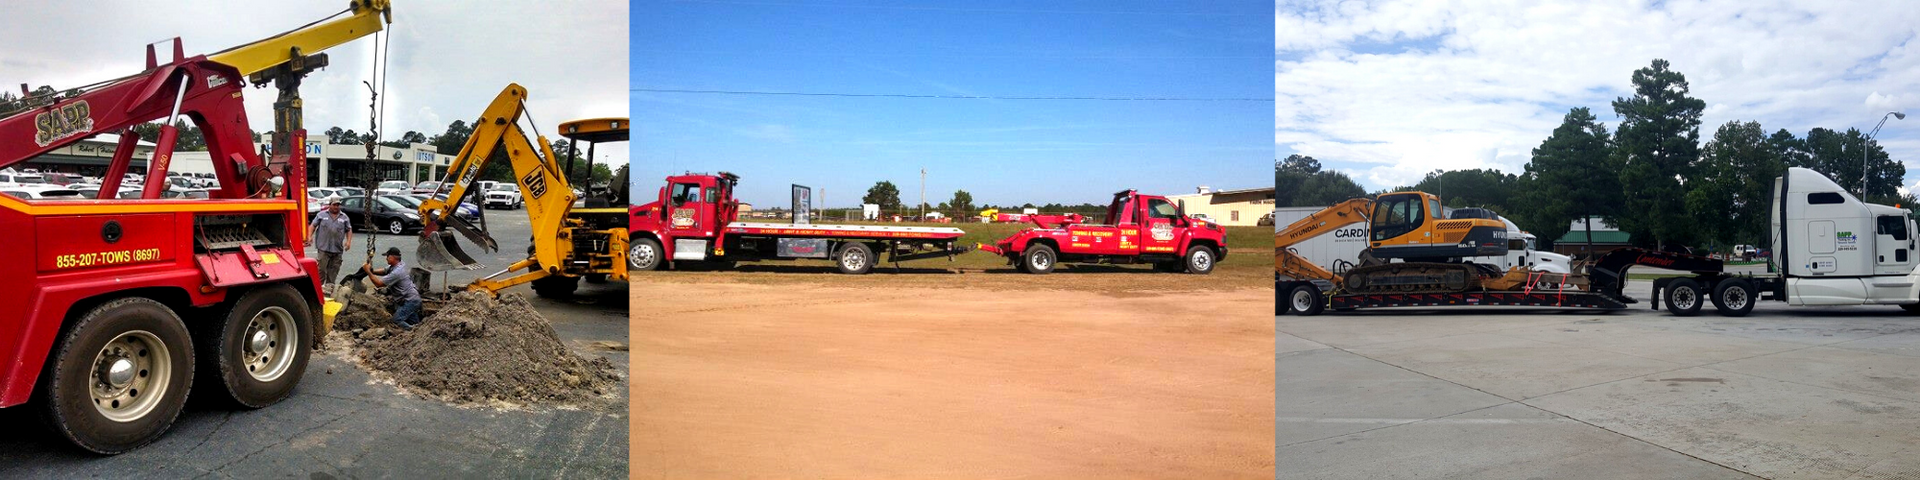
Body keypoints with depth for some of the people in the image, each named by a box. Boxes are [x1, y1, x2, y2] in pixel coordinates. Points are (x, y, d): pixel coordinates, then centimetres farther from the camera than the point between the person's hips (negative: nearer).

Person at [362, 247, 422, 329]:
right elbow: (385, 272, 19)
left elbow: (378, 283, -20)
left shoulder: (397, 272, -25)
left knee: (397, 320, -12)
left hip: (410, 300, -10)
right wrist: (372, 271, 2)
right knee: (413, 323, 16)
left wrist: (368, 271, -12)